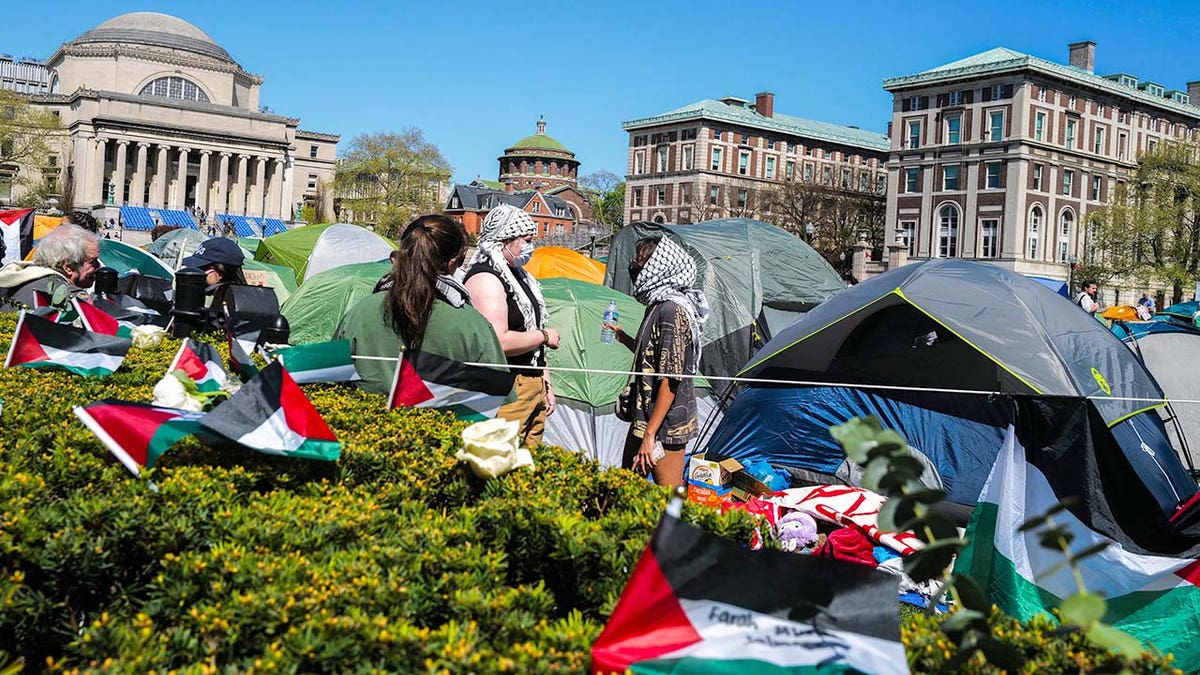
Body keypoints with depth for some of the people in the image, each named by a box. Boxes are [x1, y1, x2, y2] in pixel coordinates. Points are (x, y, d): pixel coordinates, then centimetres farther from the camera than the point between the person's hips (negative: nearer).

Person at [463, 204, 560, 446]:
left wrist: (546, 382, 22)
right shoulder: (486, 278, -15)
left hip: (533, 388, 10)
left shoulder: (519, 276, 17)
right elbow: (498, 342, -25)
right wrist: (544, 336, -11)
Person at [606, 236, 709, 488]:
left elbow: (671, 378, -23)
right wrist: (623, 337, 17)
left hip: (665, 424, -10)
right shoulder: (657, 305, 11)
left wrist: (650, 433, -23)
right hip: (644, 417, 10)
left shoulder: (672, 310, -20)